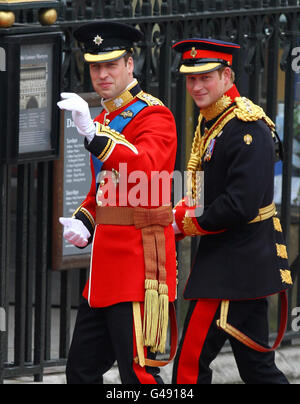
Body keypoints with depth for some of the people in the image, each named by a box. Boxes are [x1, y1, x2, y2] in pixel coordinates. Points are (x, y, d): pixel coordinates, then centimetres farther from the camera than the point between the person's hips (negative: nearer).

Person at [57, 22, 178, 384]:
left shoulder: (154, 116, -10)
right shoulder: (104, 121, 17)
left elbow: (146, 166, -30)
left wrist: (93, 134, -41)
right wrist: (82, 222, 7)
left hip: (139, 258, -9)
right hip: (106, 266, 9)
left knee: (138, 373, -8)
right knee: (81, 371, 11)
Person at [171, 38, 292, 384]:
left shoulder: (248, 129, -17)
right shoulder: (210, 122, 13)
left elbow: (240, 206, -24)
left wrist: (185, 224, -12)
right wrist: (180, 215, 0)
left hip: (236, 264, -10)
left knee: (191, 362, -7)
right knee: (256, 364, 12)